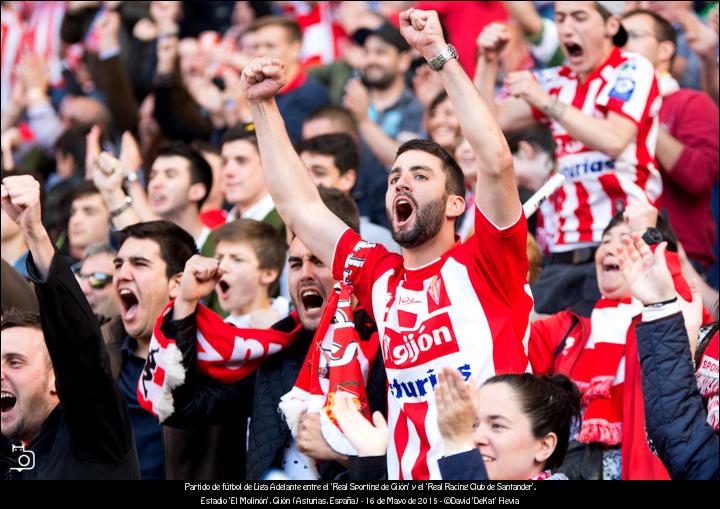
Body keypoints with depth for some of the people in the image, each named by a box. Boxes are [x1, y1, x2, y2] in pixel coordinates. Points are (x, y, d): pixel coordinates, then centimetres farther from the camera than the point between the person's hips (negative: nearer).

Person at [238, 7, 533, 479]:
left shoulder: (484, 264, 2)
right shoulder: (379, 276, 14)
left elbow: (496, 161, -11)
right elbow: (298, 204, 21)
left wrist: (441, 55, -9)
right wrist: (263, 105, 20)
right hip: (408, 476, 4)